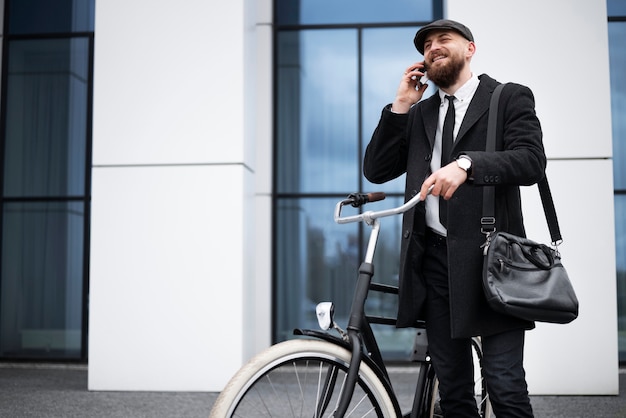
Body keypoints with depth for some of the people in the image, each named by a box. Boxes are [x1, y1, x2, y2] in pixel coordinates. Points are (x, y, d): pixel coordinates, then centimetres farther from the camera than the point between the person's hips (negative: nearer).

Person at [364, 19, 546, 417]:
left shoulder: (509, 97, 6)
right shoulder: (419, 113, 19)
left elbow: (532, 160, -11)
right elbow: (376, 170, 11)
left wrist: (466, 163, -26)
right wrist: (401, 105, 5)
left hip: (488, 256, -4)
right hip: (433, 258, 5)